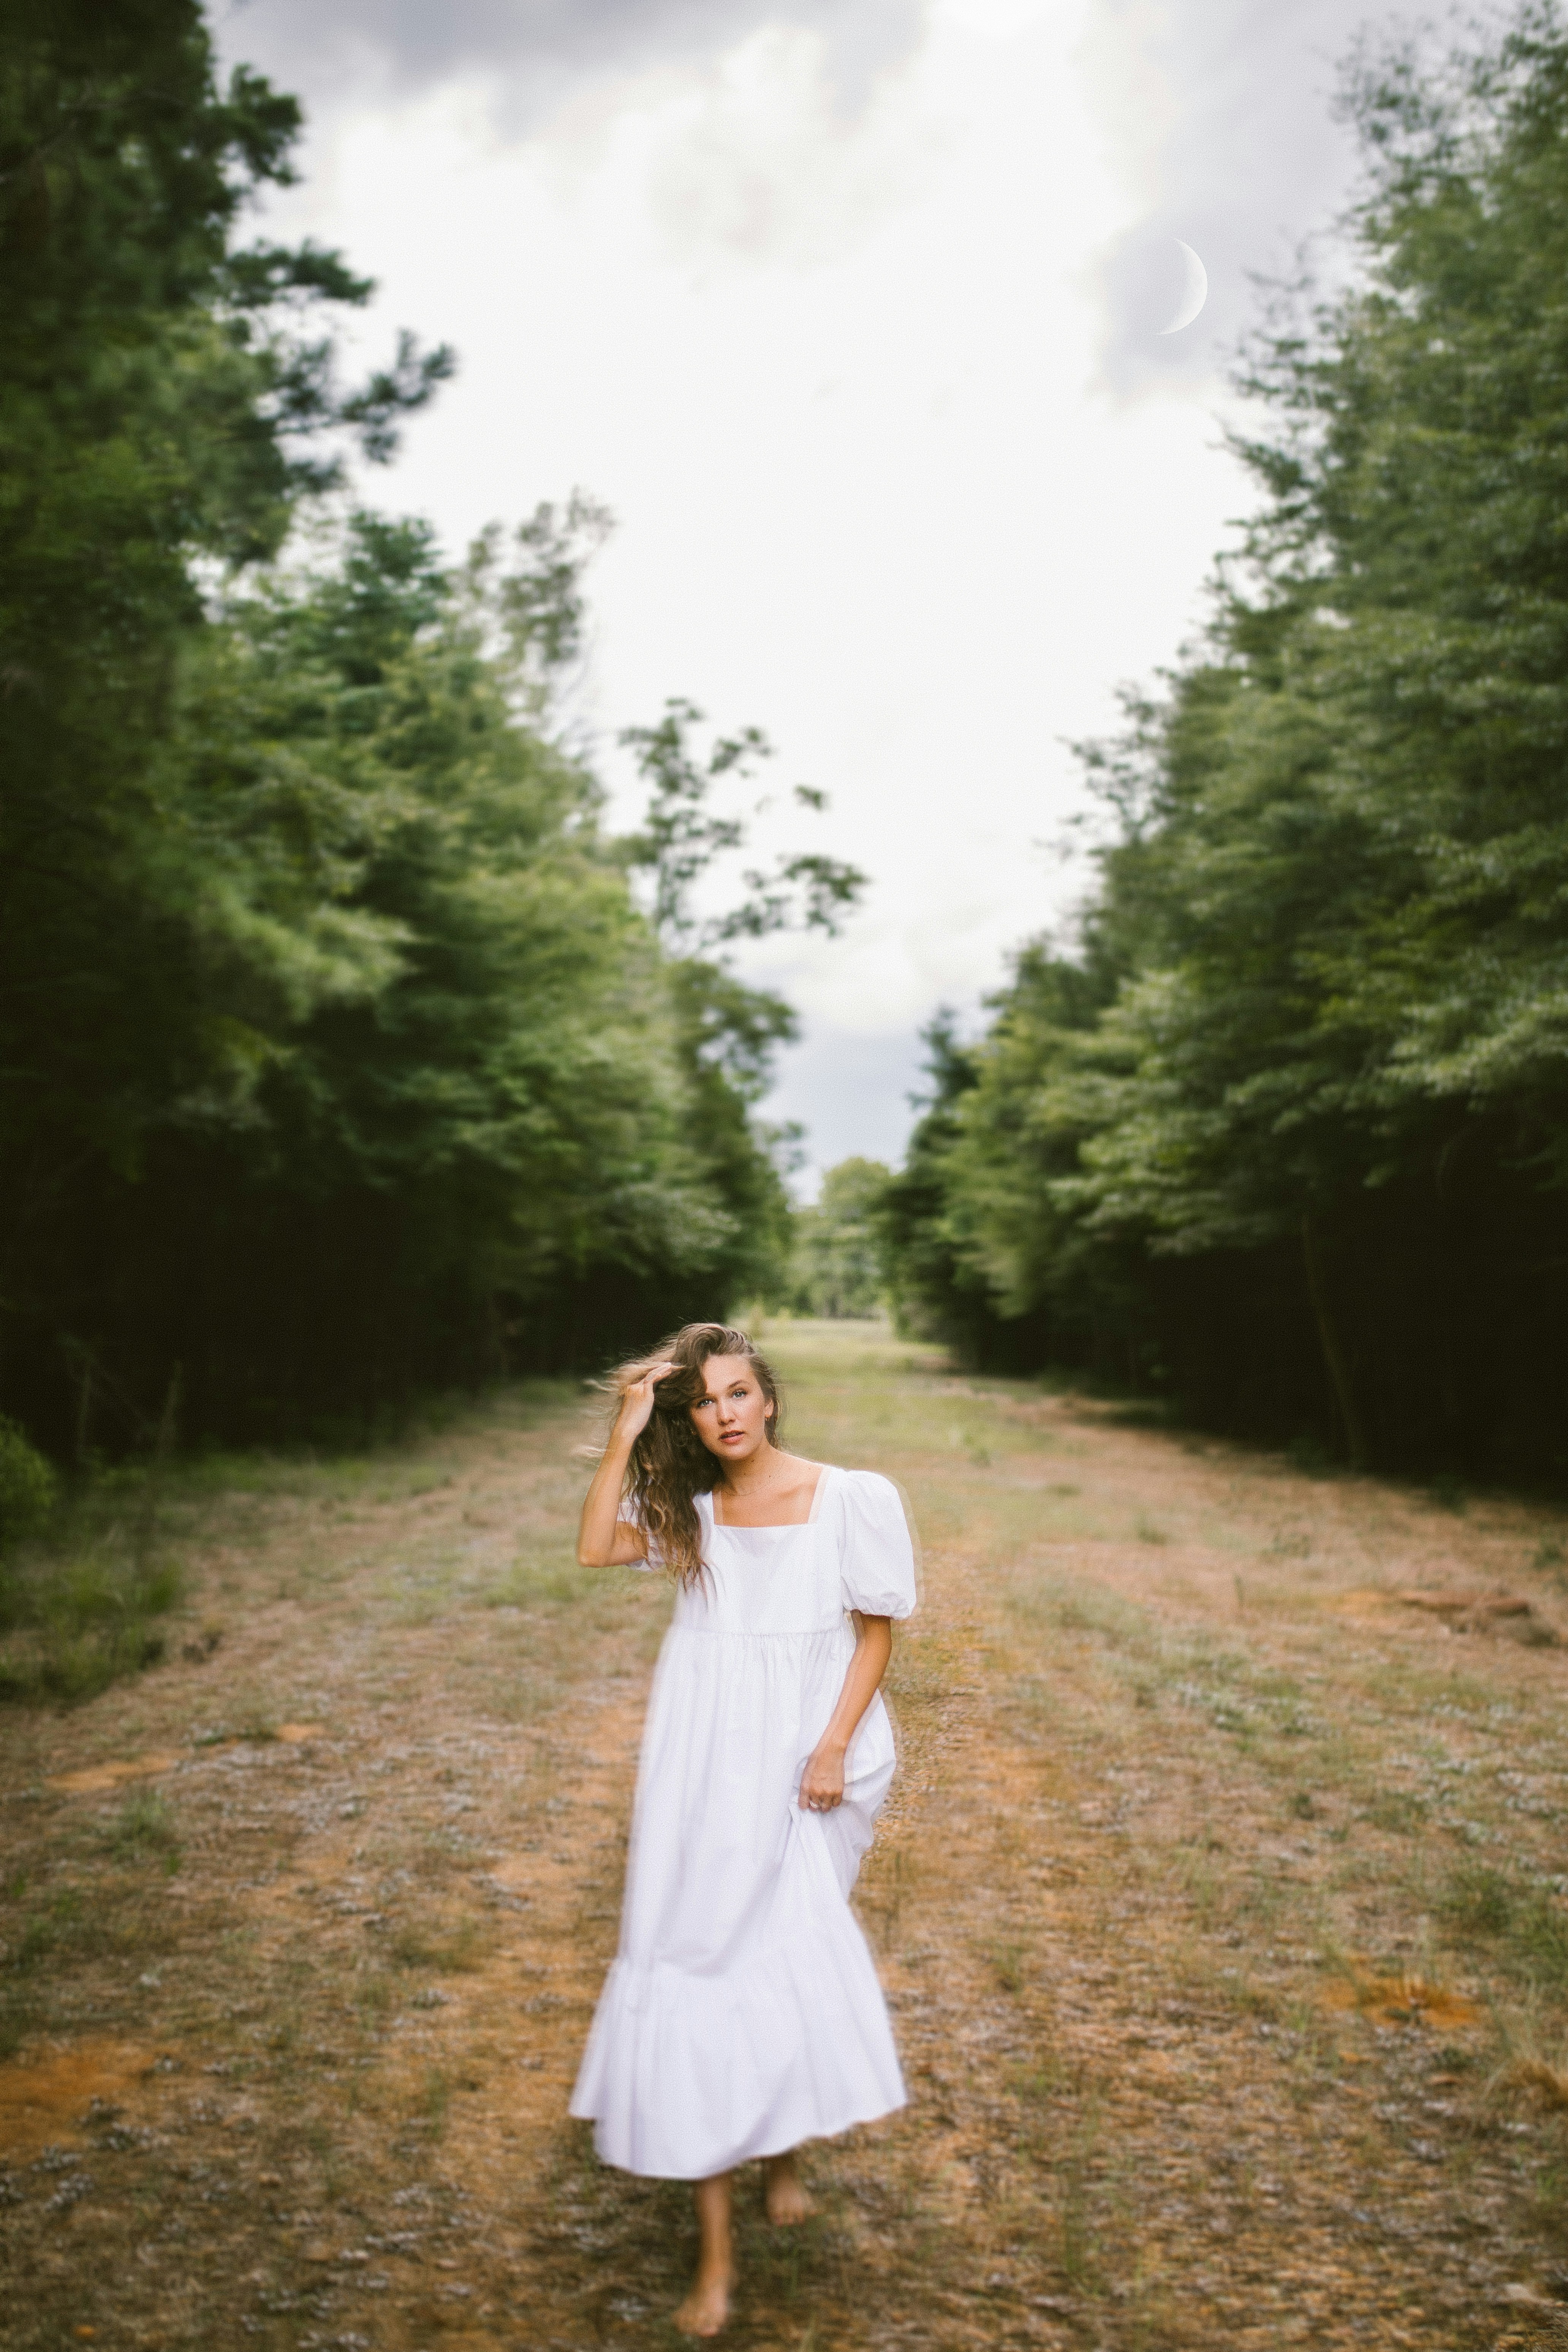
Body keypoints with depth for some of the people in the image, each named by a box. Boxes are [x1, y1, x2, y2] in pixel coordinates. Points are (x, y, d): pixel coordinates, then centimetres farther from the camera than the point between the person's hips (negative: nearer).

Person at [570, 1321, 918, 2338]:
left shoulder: (853, 1498, -9)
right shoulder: (688, 1504, 0)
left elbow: (877, 1632, -5)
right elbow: (596, 1549, -13)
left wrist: (832, 1748, -11)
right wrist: (626, 1435, -15)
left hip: (806, 1763, -2)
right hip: (705, 1764, 2)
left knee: (790, 1955, 9)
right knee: (701, 1958, 2)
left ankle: (787, 2151, 40)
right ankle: (717, 2247, 15)